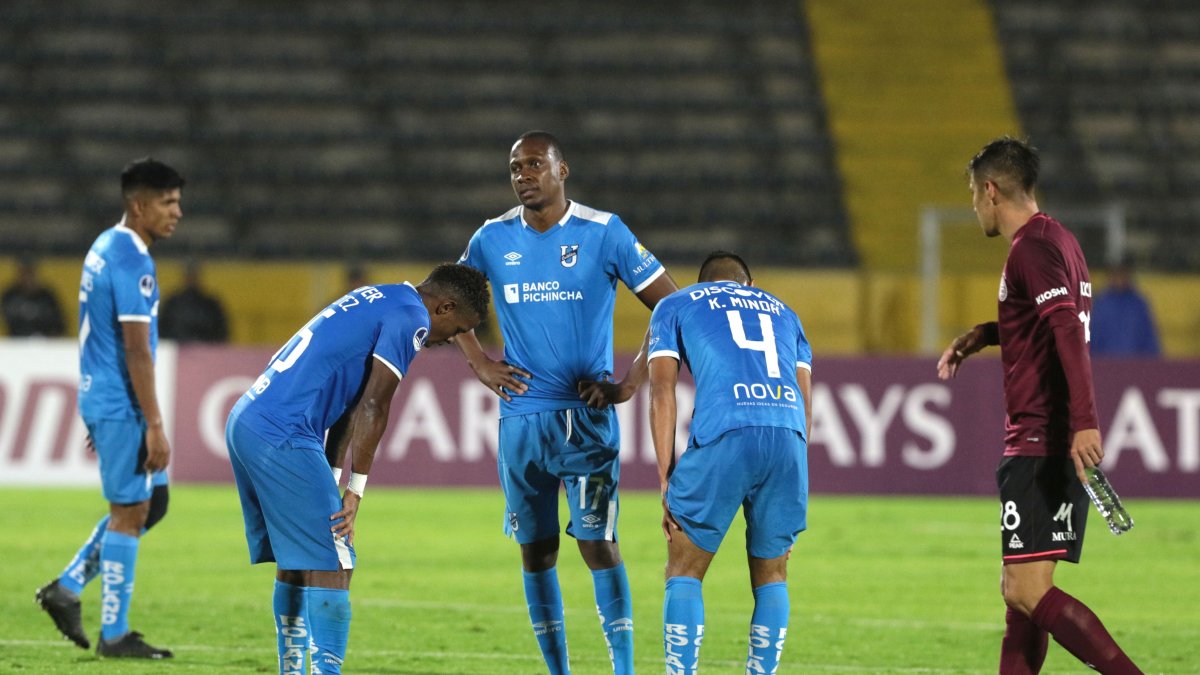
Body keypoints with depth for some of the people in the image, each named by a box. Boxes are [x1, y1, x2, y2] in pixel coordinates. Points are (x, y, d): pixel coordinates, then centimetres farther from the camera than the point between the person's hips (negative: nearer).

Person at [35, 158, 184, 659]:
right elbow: (137, 351, -21)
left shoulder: (104, 248, 13)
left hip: (100, 398, 10)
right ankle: (114, 635, 3)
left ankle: (67, 588, 14)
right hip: (121, 407, -10)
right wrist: (155, 427, -20)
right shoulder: (131, 262, -18)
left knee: (152, 501, 16)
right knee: (130, 513, -2)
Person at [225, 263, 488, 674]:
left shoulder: (374, 300, 23)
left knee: (293, 560, 17)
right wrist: (355, 492, -7)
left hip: (245, 421, 10)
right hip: (282, 435, -10)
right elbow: (373, 406, -11)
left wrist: (331, 480, 17)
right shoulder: (412, 317, -6)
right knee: (332, 564, -8)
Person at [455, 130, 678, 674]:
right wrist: (479, 364, 8)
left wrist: (632, 381, -6)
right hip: (521, 418, 4)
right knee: (536, 549, 6)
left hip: (587, 418, -4)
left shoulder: (604, 233, -5)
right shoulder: (493, 239, 5)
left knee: (598, 543, -10)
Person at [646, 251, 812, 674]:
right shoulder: (782, 312, 33)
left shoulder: (675, 306, 24)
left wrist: (666, 479, 7)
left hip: (723, 434, -3)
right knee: (771, 575, 15)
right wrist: (790, 490, 24)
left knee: (684, 572, 8)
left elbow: (662, 391, 11)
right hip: (788, 434, 3)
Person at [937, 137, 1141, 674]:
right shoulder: (1056, 239, 19)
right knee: (1020, 589, 12)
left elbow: (1069, 328, -25)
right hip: (1058, 447, 10)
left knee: (1027, 590, -16)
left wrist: (1084, 422, -33)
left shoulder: (1033, 246, -12)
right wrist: (985, 334, 25)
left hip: (1040, 445, -10)